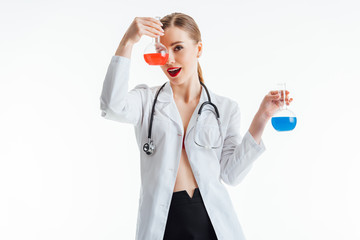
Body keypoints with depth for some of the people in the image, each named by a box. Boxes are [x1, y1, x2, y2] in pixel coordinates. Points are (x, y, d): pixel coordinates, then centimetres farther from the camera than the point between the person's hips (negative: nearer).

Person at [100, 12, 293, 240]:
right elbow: (113, 107, -20)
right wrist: (127, 42, -24)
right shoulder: (147, 99, 3)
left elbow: (231, 174, -2)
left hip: (213, 220, 1)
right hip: (162, 221, -1)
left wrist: (261, 118, -6)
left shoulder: (226, 108, 5)